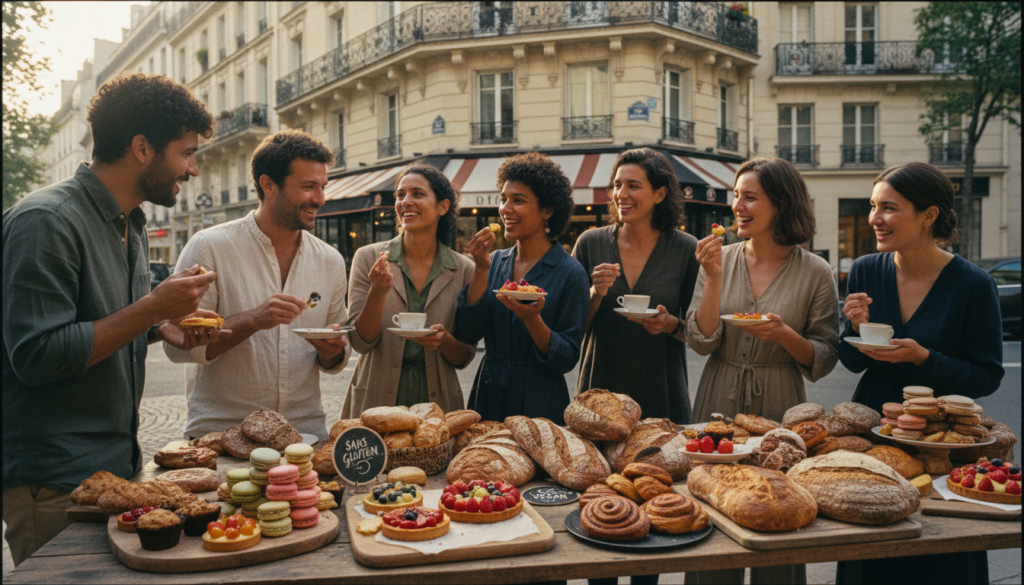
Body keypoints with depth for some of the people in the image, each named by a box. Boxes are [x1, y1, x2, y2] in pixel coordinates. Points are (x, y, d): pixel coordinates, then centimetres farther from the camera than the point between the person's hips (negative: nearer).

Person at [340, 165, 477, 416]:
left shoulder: (464, 270, -2)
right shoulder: (369, 258, -3)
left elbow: (464, 358, 3)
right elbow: (360, 342, -7)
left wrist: (445, 342, -18)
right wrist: (379, 292, -22)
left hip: (436, 402, 1)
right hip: (376, 404, 0)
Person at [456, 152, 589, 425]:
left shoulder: (570, 273, -11)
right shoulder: (495, 262, 3)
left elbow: (567, 359, -11)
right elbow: (467, 335, -5)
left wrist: (532, 320, -27)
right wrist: (481, 270, -12)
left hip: (540, 406, -4)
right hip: (488, 400, 4)